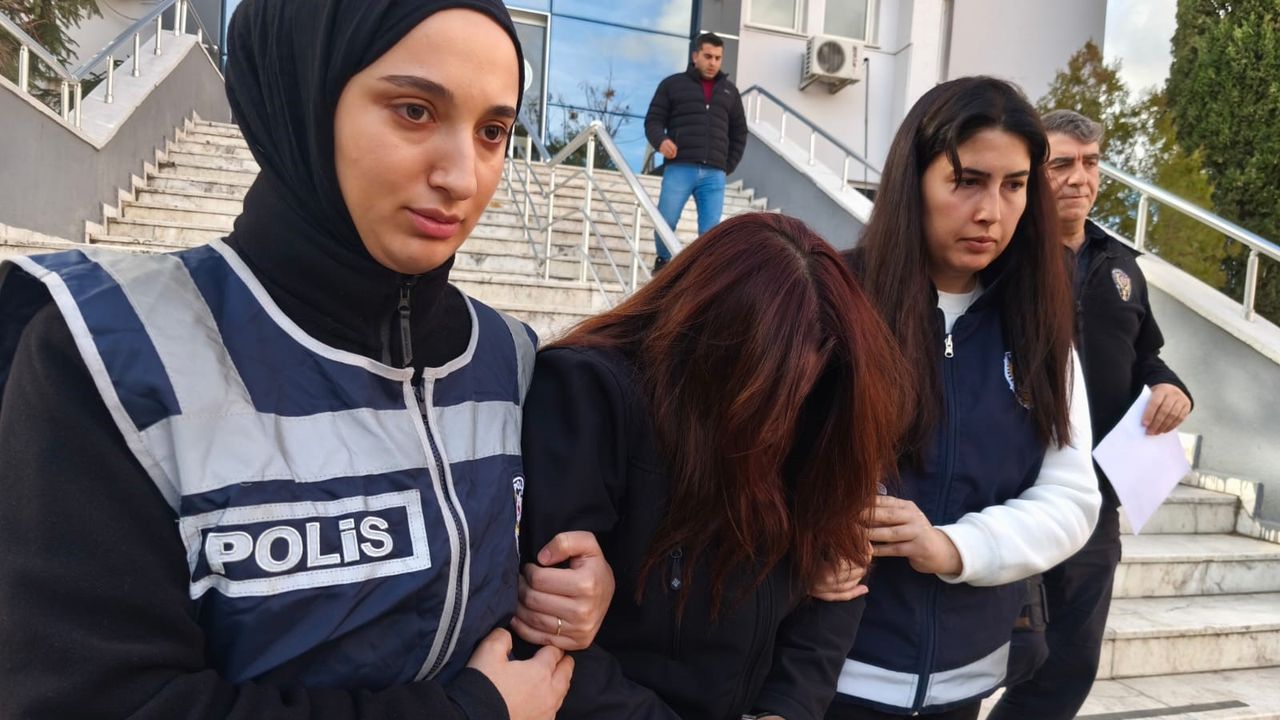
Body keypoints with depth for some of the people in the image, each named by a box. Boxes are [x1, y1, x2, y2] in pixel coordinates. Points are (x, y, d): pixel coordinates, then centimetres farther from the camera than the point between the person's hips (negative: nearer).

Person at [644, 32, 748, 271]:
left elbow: (739, 133, 23)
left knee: (710, 232, -6)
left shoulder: (730, 91, 20)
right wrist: (660, 140, -14)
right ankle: (664, 261, 19)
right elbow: (653, 120, 8)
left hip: (714, 174, 2)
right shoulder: (673, 84, 11)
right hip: (679, 169, -2)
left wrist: (728, 166, 12)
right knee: (665, 223, -7)